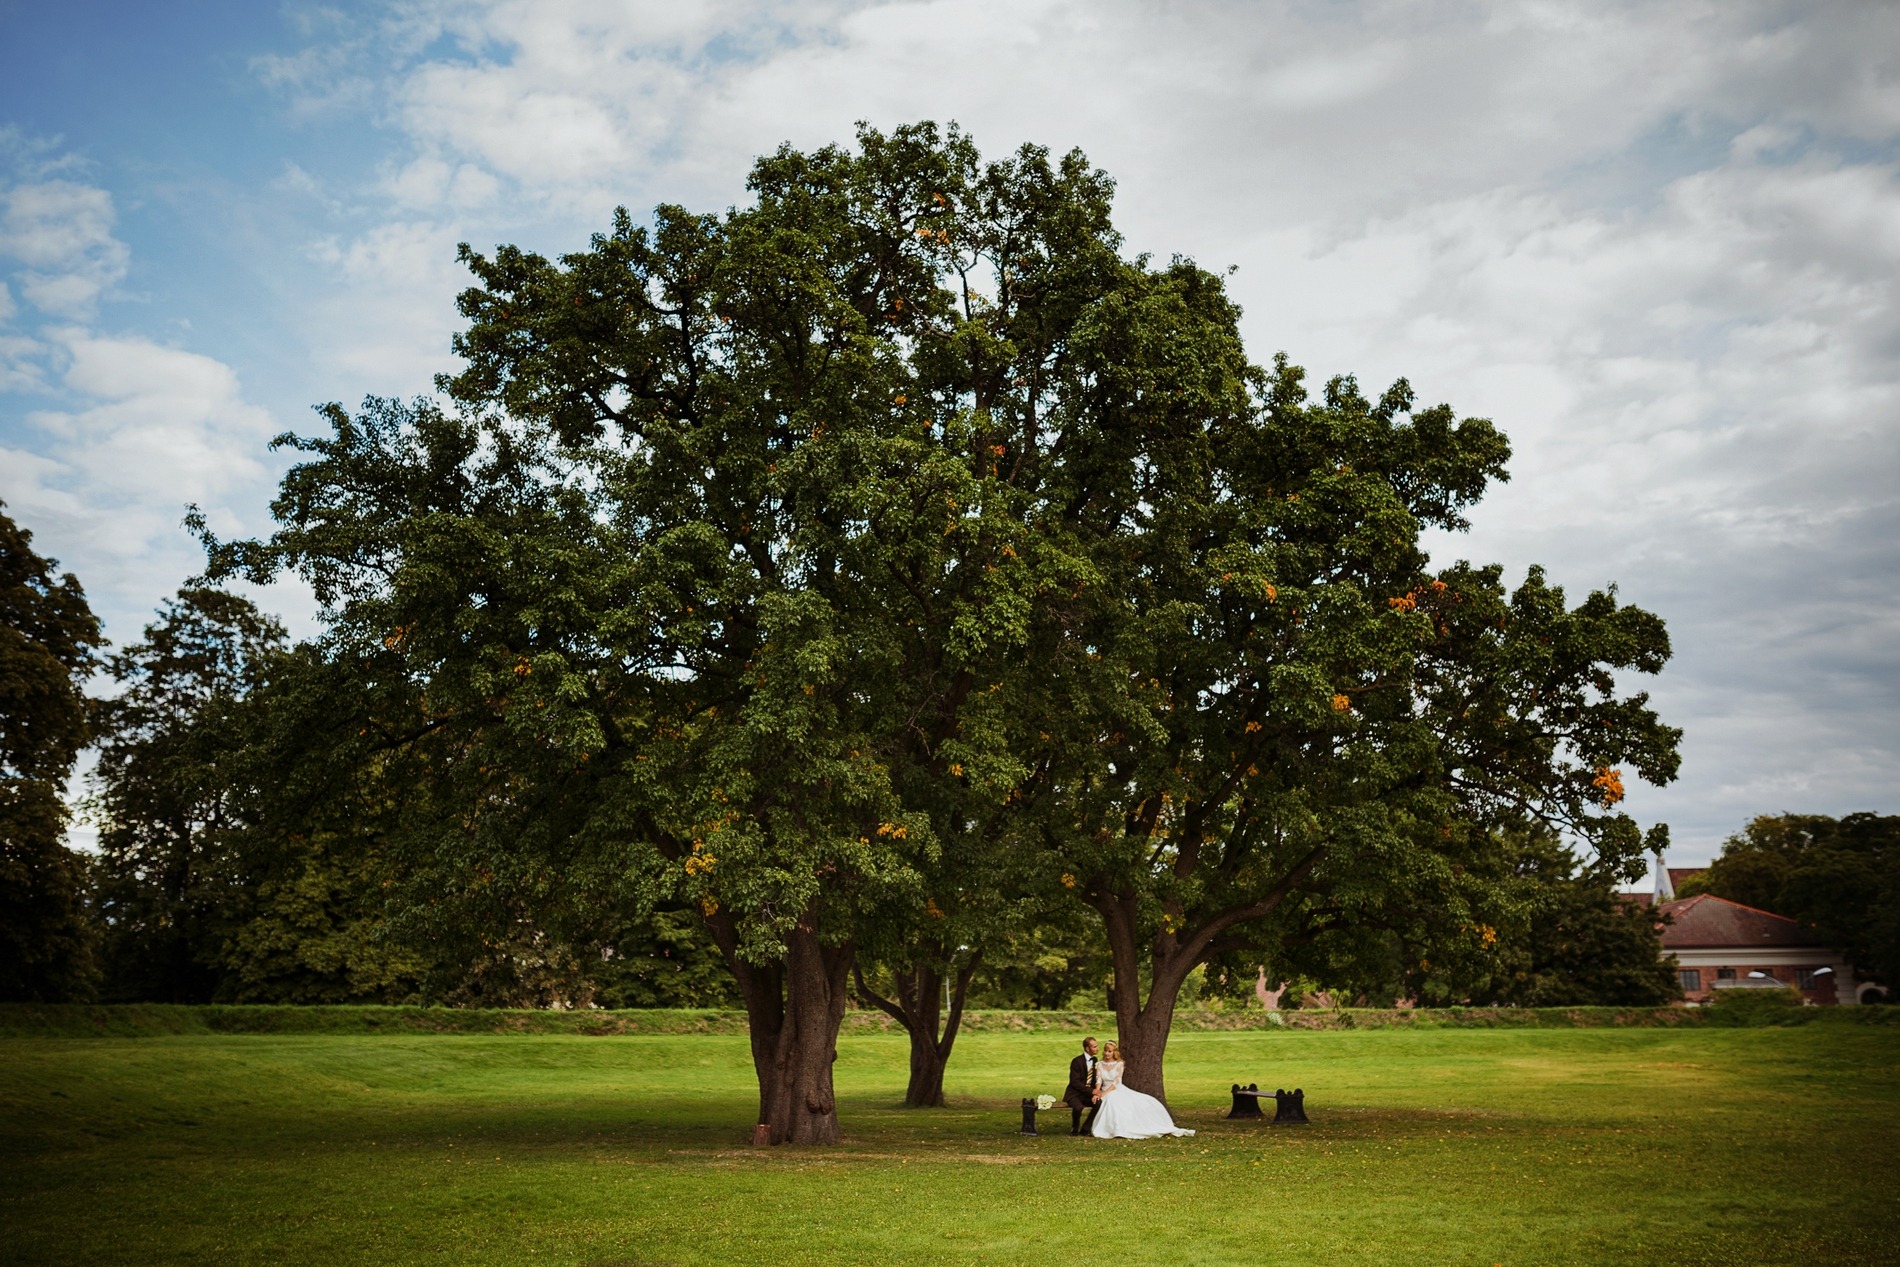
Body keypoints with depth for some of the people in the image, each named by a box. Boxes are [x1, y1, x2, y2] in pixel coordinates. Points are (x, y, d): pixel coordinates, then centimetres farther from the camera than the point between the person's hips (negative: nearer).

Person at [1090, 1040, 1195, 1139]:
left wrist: (1104, 1093, -22)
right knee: (1112, 1100, -39)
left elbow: (1116, 1082, -9)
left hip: (1118, 1090, 0)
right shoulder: (1100, 1065, 8)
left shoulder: (1119, 1064, 3)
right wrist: (1097, 1092, -25)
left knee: (1142, 1102, -17)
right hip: (1107, 1093, 0)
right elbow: (1099, 1081, -4)